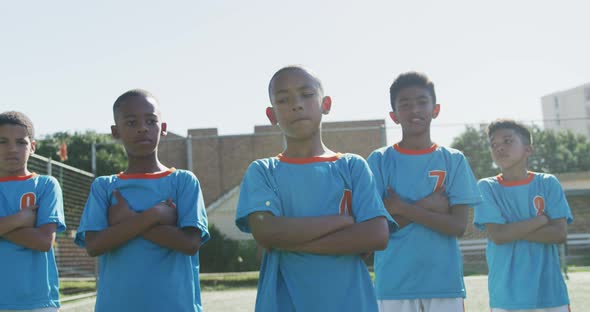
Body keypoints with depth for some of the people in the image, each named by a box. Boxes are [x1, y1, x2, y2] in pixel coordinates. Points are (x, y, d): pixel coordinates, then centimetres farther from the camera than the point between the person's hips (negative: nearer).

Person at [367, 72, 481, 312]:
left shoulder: (453, 160, 4)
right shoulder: (380, 160, 2)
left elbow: (458, 225, -5)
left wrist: (402, 208, -11)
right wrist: (426, 206, -11)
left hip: (444, 282, 1)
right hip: (394, 284, -1)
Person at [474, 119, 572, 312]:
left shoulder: (548, 184, 5)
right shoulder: (487, 187, 2)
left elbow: (560, 233, -6)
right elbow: (497, 235, -10)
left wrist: (512, 230, -10)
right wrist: (542, 219, -6)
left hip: (550, 293, 1)